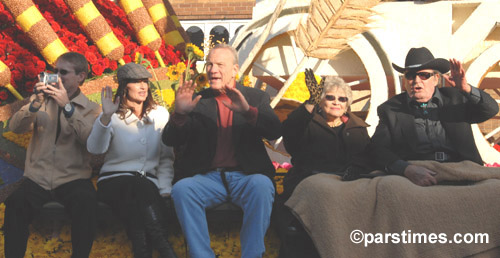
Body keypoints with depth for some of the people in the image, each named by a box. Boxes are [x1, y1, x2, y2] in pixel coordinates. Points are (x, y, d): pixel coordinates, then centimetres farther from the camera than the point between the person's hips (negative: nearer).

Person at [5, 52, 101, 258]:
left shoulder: (90, 108, 8)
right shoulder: (42, 100, 15)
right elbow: (15, 127, 1)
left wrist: (67, 106, -19)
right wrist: (35, 104, -15)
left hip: (73, 177, -1)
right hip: (38, 177, 2)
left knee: (86, 203, -32)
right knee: (15, 203, -28)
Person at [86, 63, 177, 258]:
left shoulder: (160, 114, 10)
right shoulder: (113, 116, 0)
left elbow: (166, 158, 9)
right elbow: (95, 148, -19)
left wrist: (165, 189, -5)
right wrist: (106, 117, -32)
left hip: (148, 182, 2)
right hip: (114, 180, -2)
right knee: (138, 187, -35)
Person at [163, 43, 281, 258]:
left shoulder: (255, 97, 13)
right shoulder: (197, 100, 13)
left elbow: (275, 132, -5)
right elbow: (170, 140, 4)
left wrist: (248, 110, -23)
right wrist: (179, 113, -17)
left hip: (246, 177, -1)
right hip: (208, 178, 1)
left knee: (261, 185, -33)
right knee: (181, 189, -28)